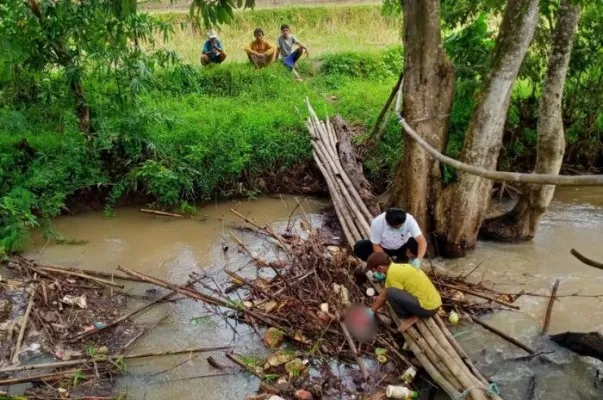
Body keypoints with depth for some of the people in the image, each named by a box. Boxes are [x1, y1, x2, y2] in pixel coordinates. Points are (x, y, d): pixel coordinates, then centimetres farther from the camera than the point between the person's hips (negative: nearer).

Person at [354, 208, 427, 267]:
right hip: (383, 248, -1)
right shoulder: (377, 222, -32)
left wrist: (418, 260, -51)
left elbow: (422, 241, -35)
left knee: (417, 244, -31)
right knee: (359, 247, -25)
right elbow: (376, 246, -20)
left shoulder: (409, 220, -32)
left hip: (402, 247, 1)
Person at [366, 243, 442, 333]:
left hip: (428, 308, -10)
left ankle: (410, 318, -2)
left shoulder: (392, 273, -17)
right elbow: (383, 295, 19)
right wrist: (372, 310, 23)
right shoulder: (397, 267, 11)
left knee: (391, 292, -21)